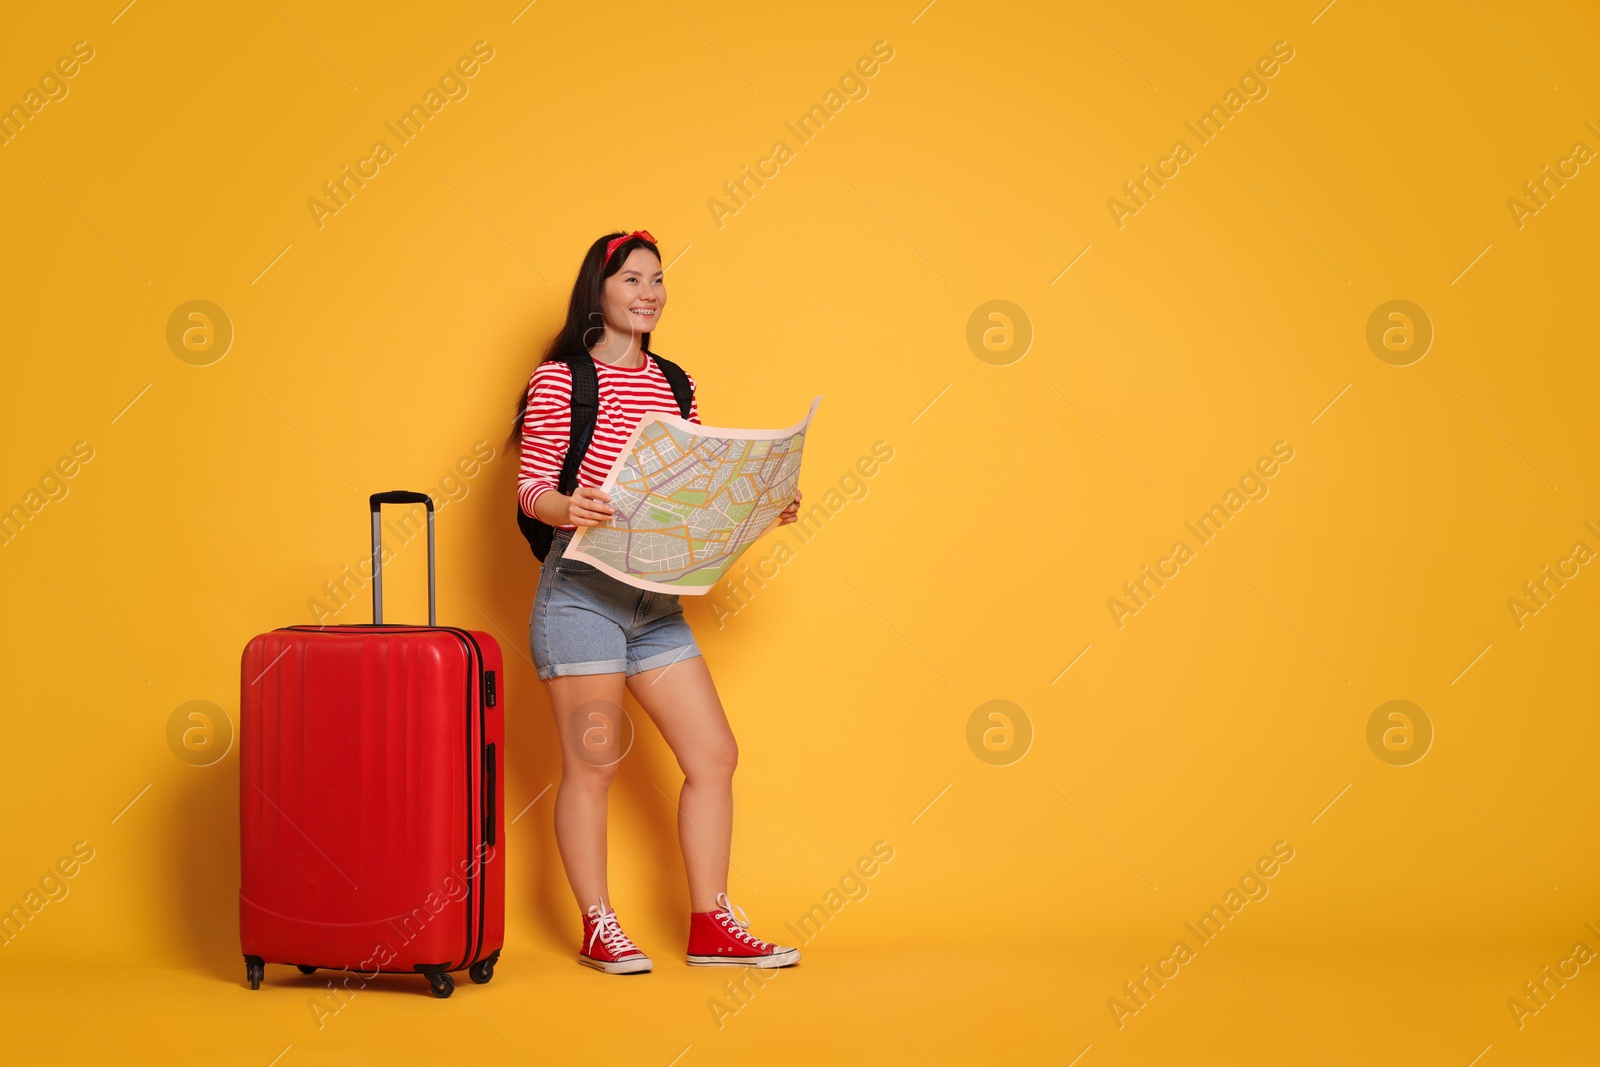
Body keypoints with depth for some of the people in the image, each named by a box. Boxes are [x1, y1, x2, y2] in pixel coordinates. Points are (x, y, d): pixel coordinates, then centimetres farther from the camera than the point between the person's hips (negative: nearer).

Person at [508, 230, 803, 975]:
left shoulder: (671, 383, 13)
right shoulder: (560, 378, -5)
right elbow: (531, 488, -8)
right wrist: (568, 509, -29)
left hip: (656, 599, 7)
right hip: (581, 593, -6)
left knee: (714, 756, 4)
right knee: (591, 766, 0)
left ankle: (711, 927, 14)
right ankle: (599, 930, 14)